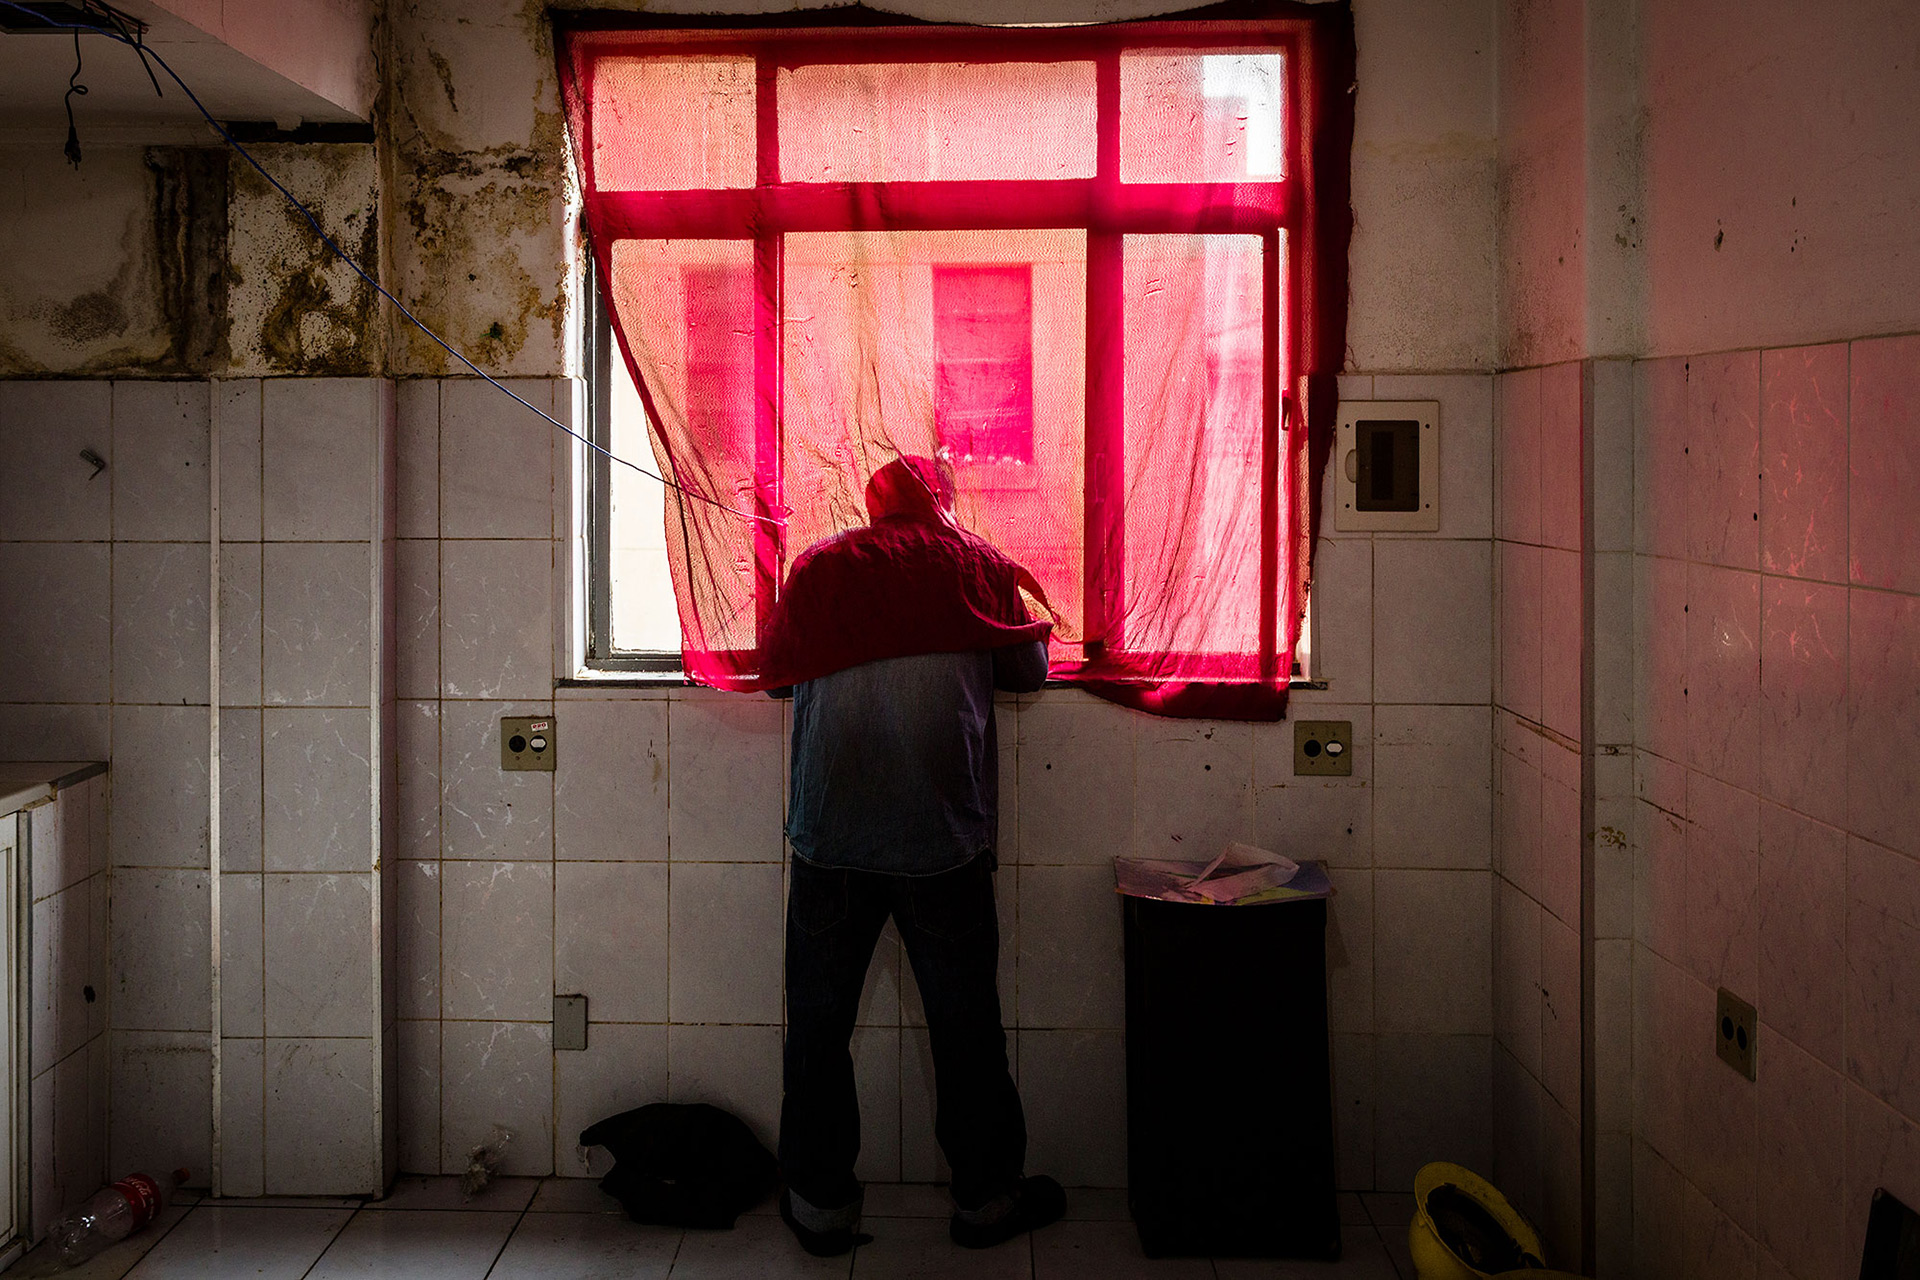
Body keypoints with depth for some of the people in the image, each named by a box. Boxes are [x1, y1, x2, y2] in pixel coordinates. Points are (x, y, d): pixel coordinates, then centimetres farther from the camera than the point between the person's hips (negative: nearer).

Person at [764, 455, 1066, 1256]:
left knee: (819, 1020, 10)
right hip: (942, 834, 0)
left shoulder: (816, 569, 5)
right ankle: (986, 1196, 21)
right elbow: (1029, 671, 14)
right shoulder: (979, 566, 3)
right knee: (964, 1021, 10)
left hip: (830, 835, 1)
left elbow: (777, 664, 17)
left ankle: (821, 1204, 16)